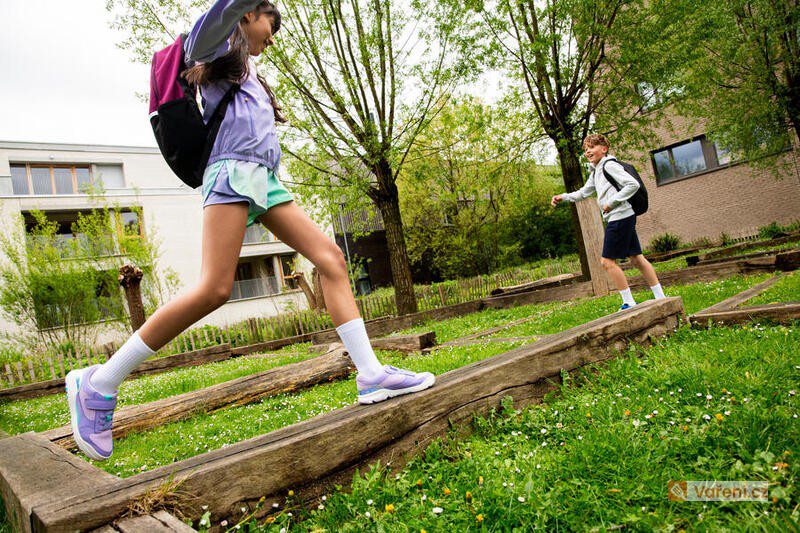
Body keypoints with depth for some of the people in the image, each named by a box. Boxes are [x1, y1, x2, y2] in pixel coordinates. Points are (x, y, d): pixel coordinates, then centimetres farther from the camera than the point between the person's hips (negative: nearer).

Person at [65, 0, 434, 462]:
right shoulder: (222, 46, 12)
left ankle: (371, 375, -14)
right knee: (214, 289, -22)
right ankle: (99, 384, -11)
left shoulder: (252, 74, 35)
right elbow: (198, 44, -10)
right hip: (233, 172, -9)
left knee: (331, 258, -8)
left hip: (265, 180, 9)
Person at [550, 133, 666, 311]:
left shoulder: (609, 165, -9)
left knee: (607, 261, -5)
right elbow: (584, 192, 28)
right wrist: (563, 197, 15)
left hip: (620, 217, -10)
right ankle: (661, 298, 15)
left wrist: (611, 203, -17)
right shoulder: (595, 171, 21)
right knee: (636, 258, 11)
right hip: (625, 218, 10)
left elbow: (633, 184, -17)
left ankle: (629, 303, 1)